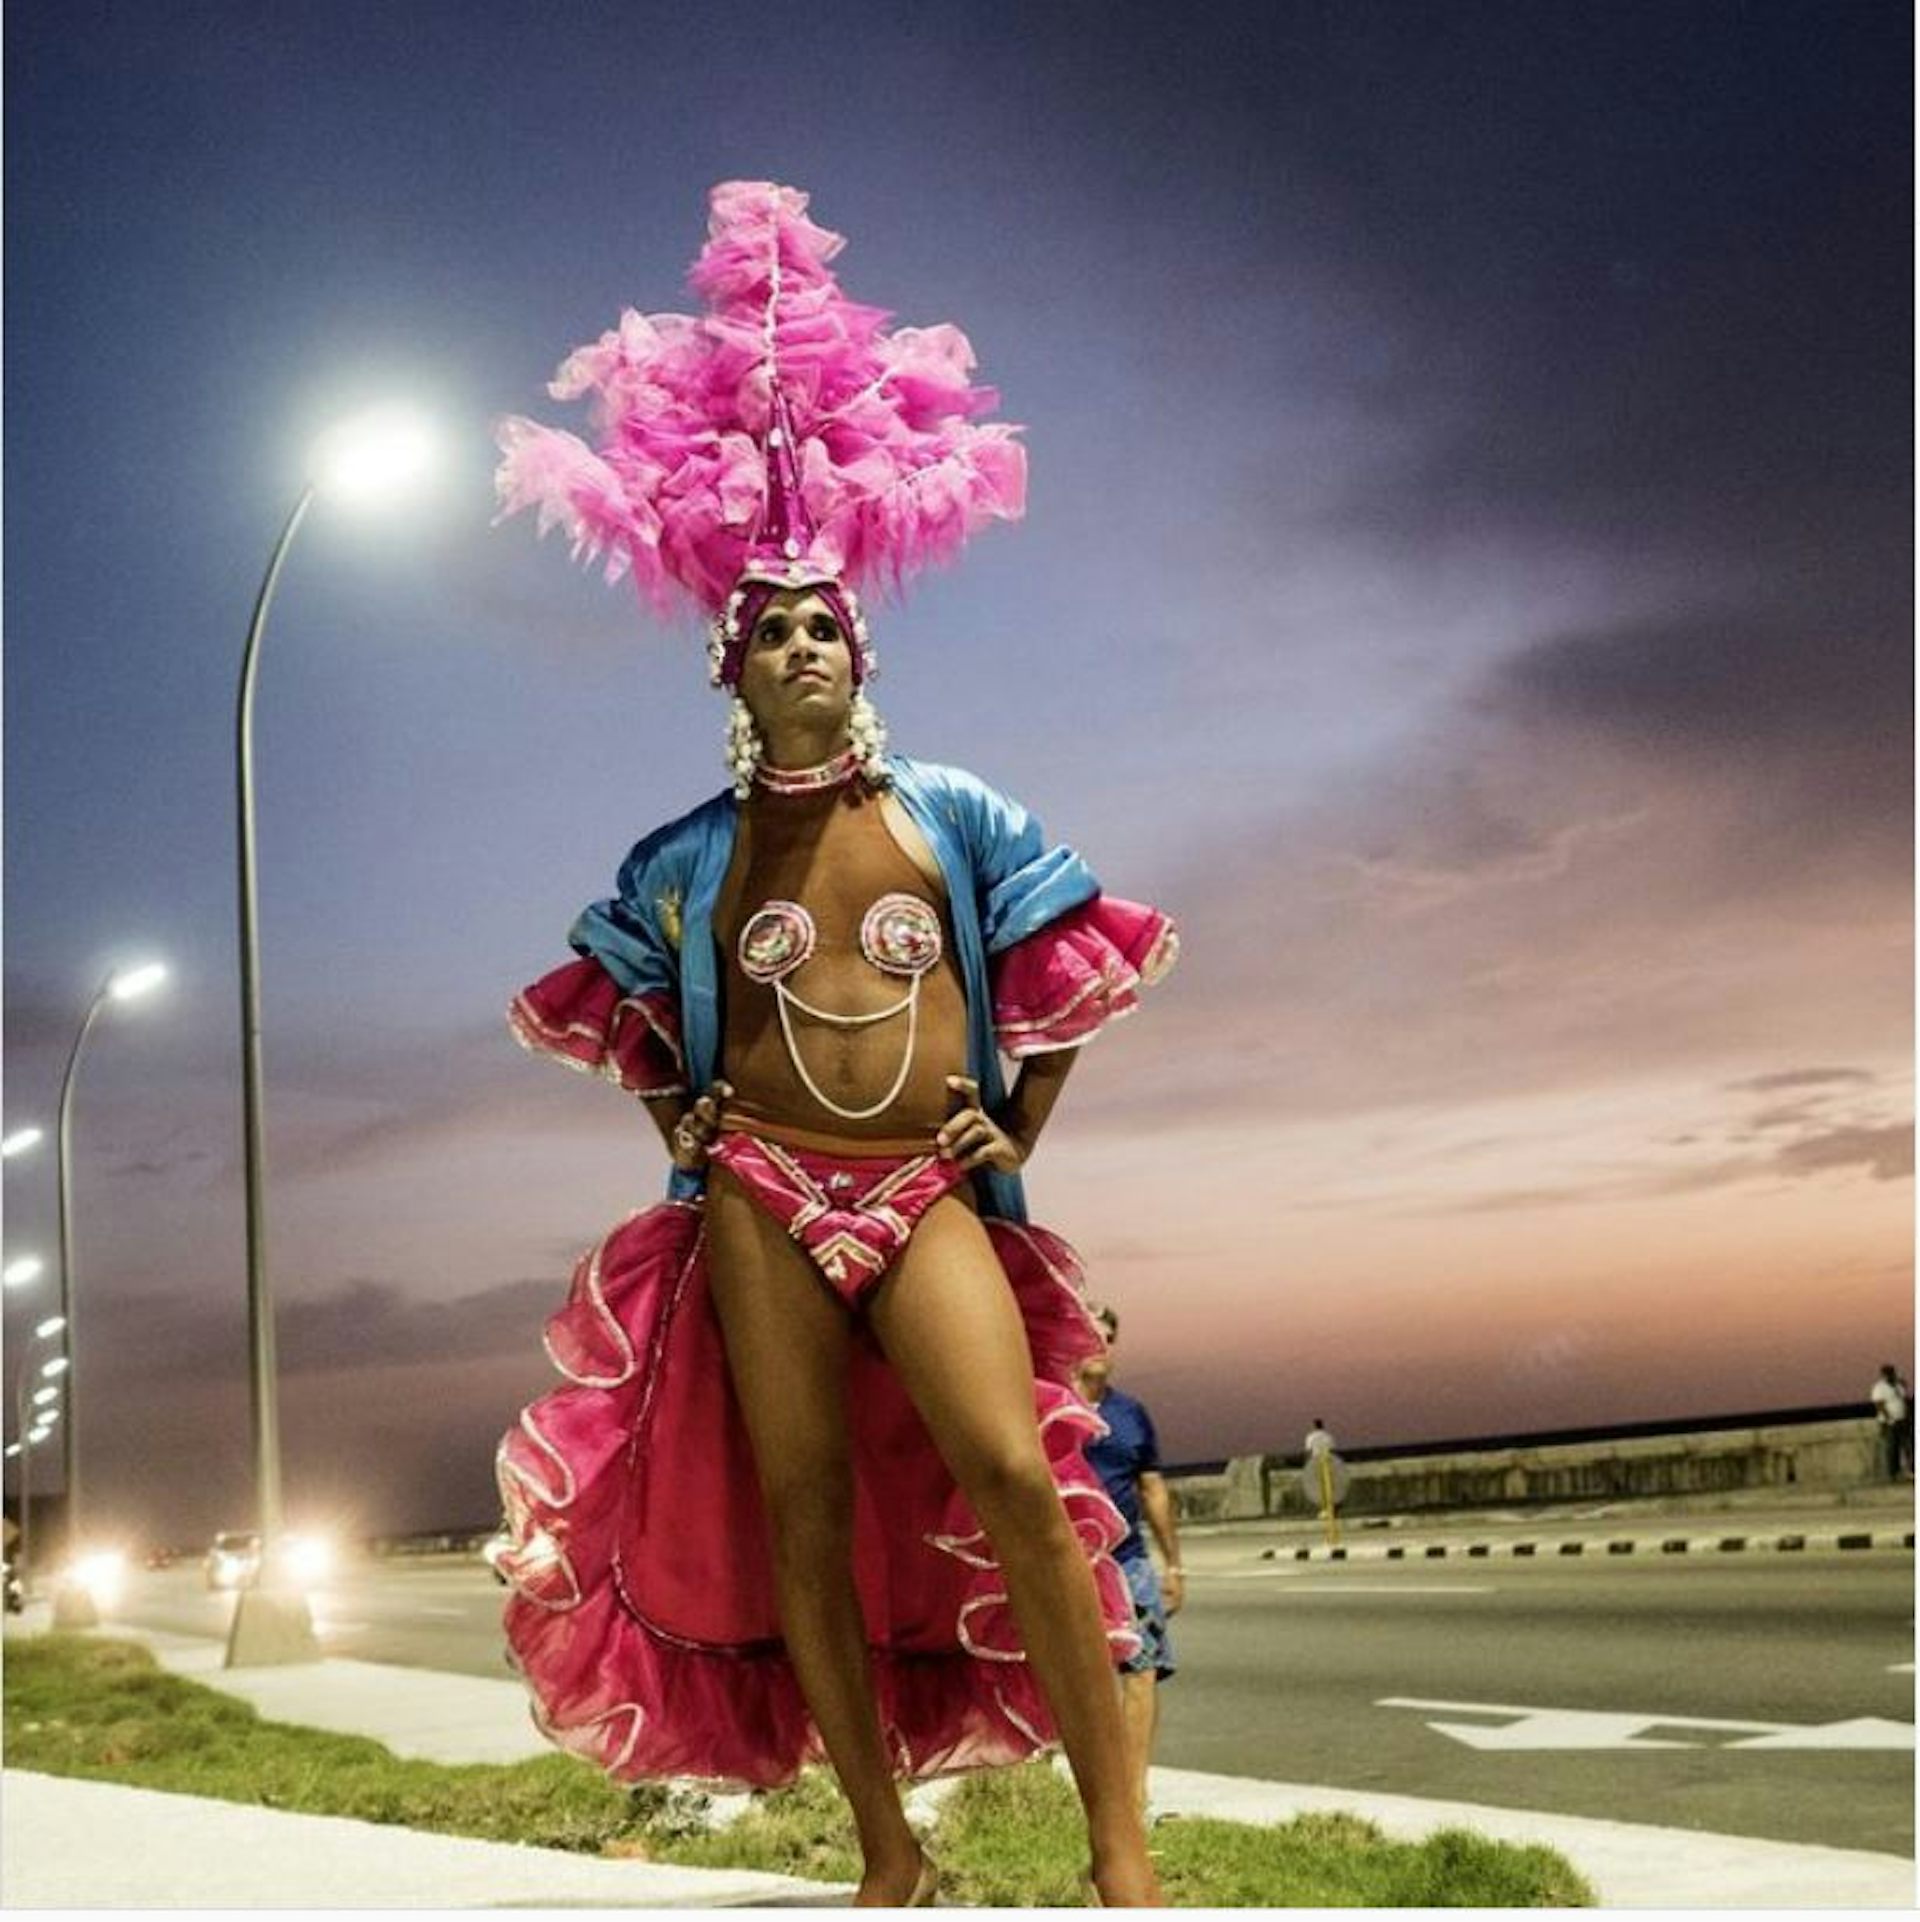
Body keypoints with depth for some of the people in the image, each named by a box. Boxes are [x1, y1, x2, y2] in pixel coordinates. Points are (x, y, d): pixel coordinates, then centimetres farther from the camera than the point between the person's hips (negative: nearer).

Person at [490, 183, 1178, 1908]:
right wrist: (681, 1121, 8)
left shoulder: (950, 813, 6)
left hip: (929, 1192, -1)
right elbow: (633, 1012, 23)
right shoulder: (692, 857, 8)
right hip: (762, 1198, 2)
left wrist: (1021, 1136, 6)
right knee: (799, 1515, 1)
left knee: (1011, 1477, -16)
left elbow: (1066, 980, 13)